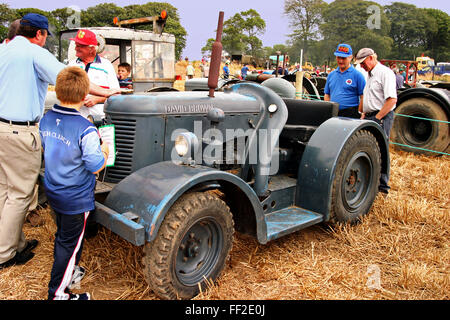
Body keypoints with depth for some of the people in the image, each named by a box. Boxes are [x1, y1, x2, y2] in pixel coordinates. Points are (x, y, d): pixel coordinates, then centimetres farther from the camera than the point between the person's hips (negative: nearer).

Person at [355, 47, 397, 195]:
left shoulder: (385, 72, -10)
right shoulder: (370, 74, 19)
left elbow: (392, 100, -18)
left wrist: (377, 118, -19)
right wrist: (364, 114, 14)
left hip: (381, 117, -9)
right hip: (370, 117, 9)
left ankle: (382, 185, -1)